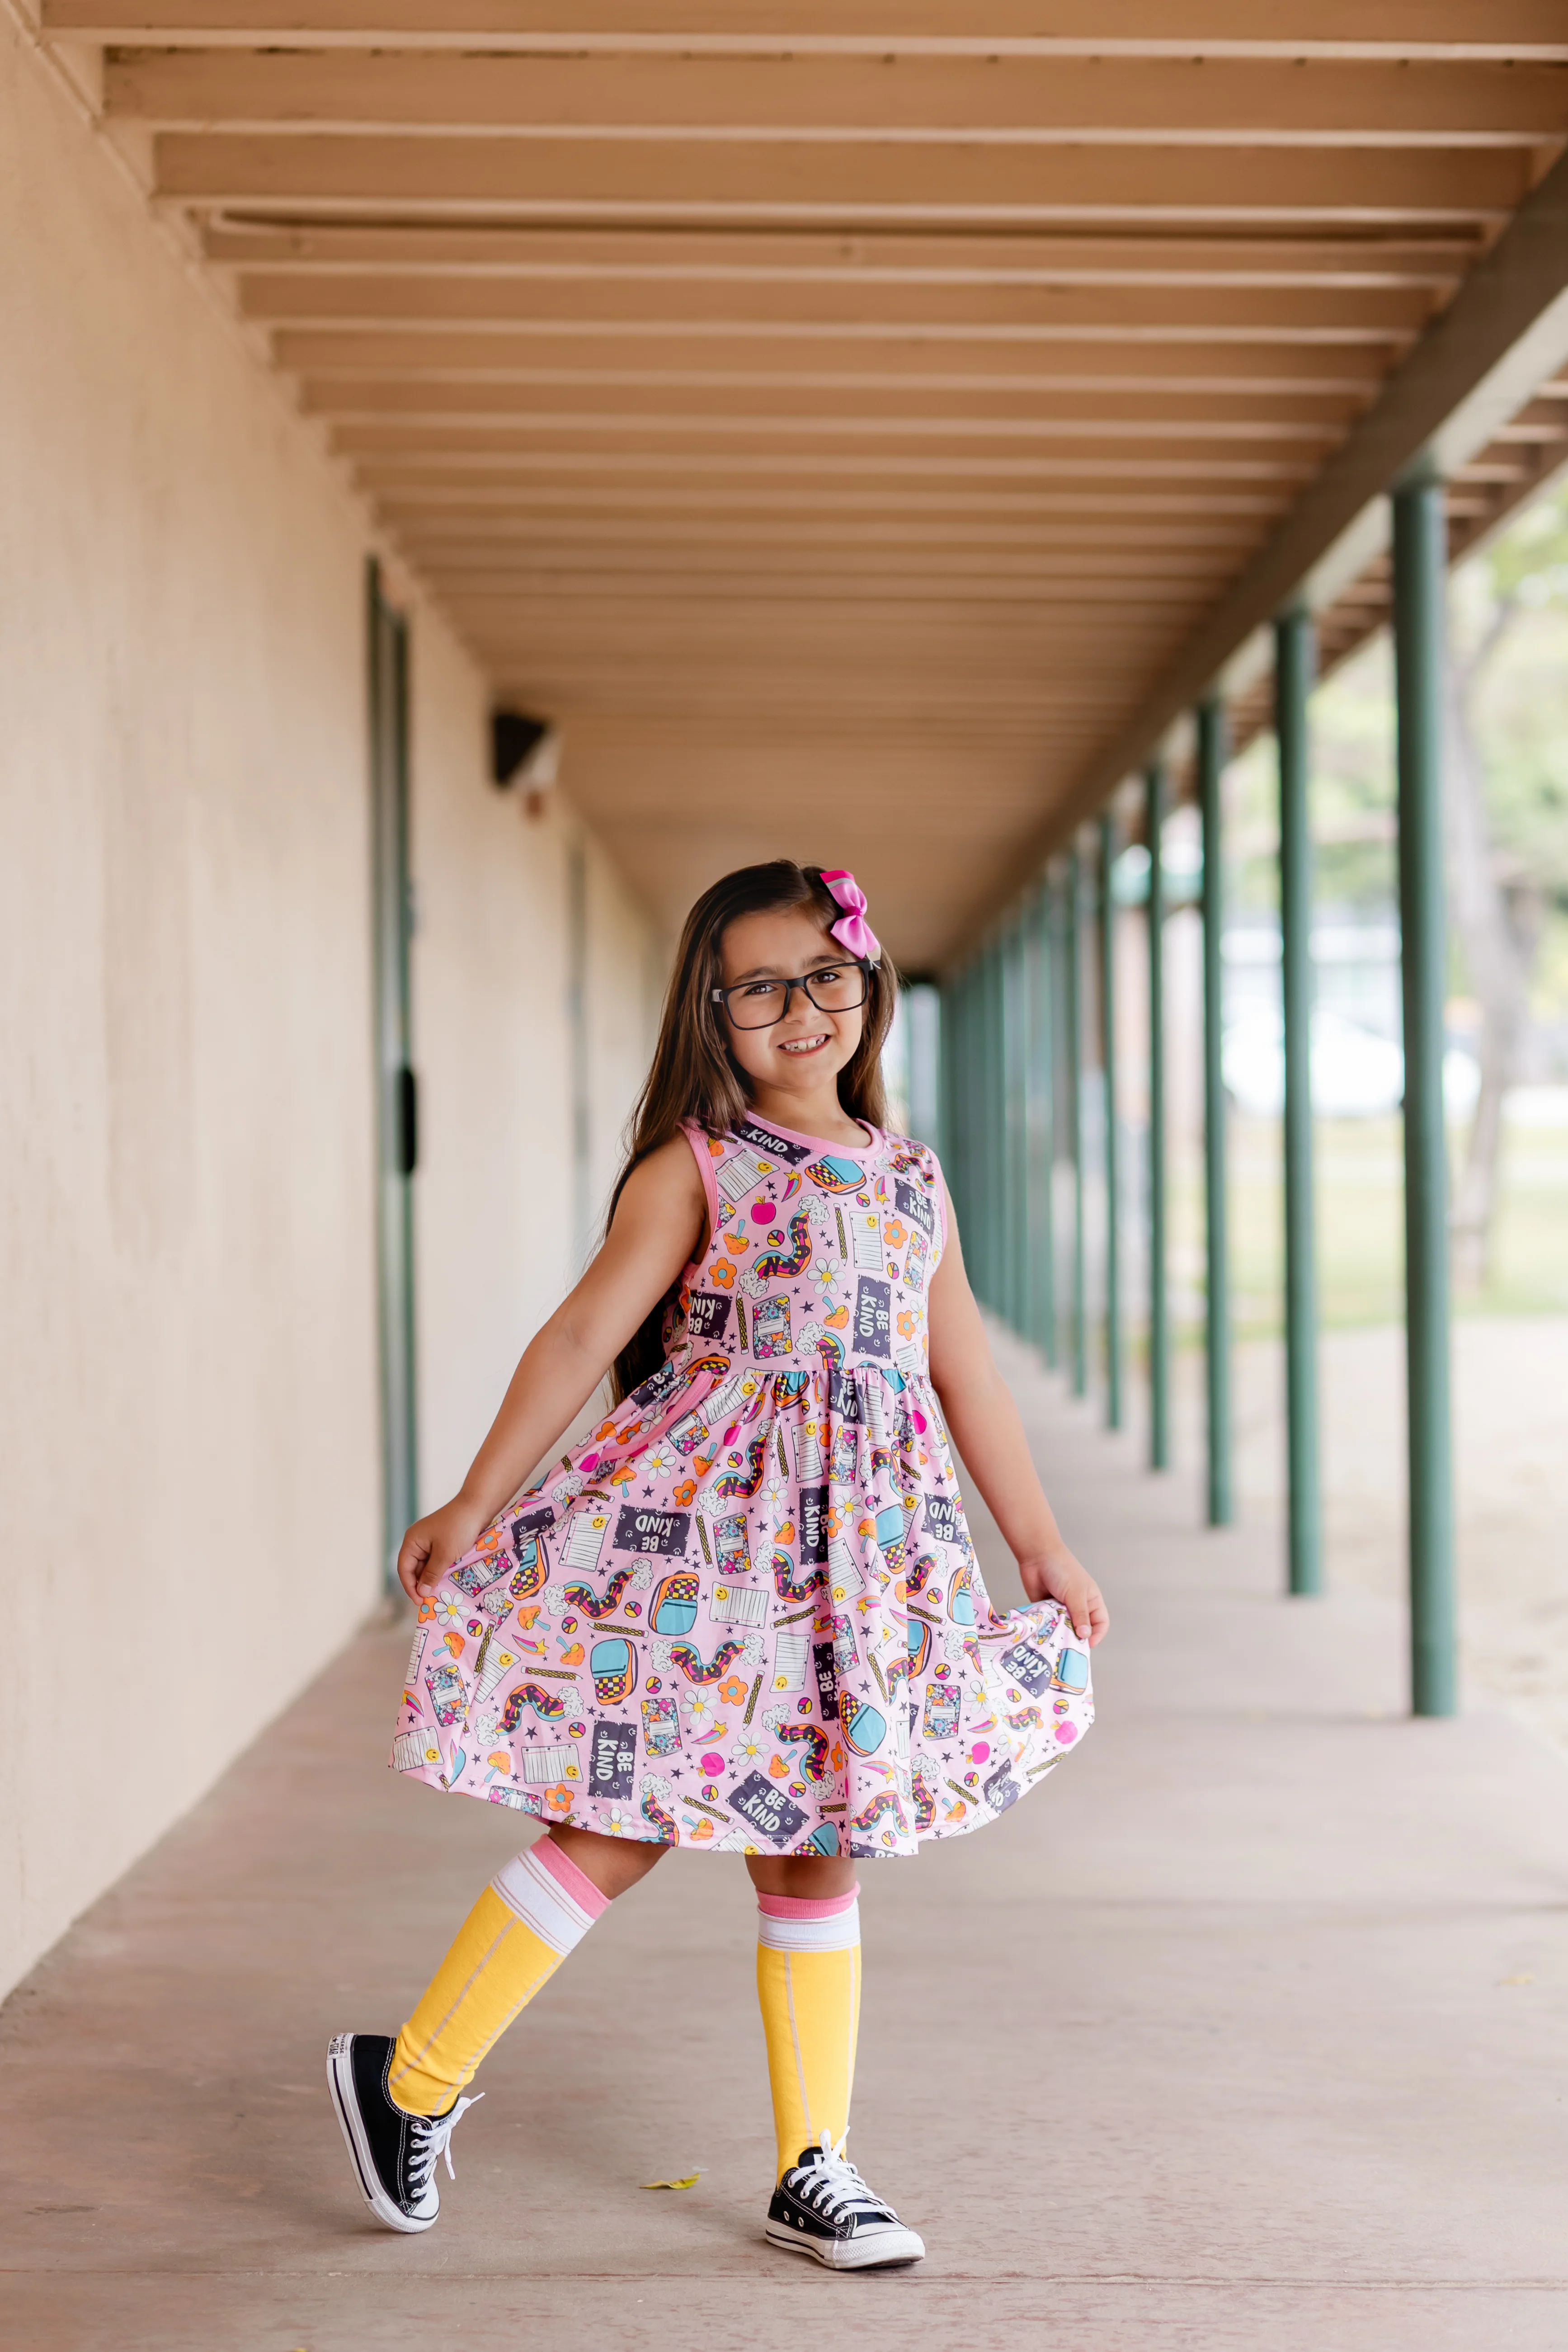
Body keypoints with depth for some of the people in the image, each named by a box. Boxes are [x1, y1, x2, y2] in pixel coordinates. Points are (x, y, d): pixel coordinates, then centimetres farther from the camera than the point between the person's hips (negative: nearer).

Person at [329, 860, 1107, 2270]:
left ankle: (814, 2169, 17)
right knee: (627, 1829, -5)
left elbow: (966, 1377, 16)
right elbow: (584, 1335, -7)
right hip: (695, 1542, -5)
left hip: (858, 1554, 5)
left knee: (814, 1852, 9)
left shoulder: (908, 1180, 11)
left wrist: (1044, 1549, 17)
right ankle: (411, 2077, 11)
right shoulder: (695, 1170, -4)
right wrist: (473, 1507, -8)